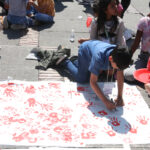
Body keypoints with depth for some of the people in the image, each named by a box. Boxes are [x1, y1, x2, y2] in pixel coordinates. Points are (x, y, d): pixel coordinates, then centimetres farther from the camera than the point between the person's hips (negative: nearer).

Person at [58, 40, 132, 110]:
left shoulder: (118, 57, -34)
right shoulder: (99, 57, -48)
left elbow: (120, 76, -24)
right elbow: (92, 82, -44)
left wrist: (120, 97, -31)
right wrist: (105, 101, -49)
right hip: (85, 50, -5)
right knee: (82, 79, -1)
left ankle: (75, 62, 36)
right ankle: (66, 62, 19)